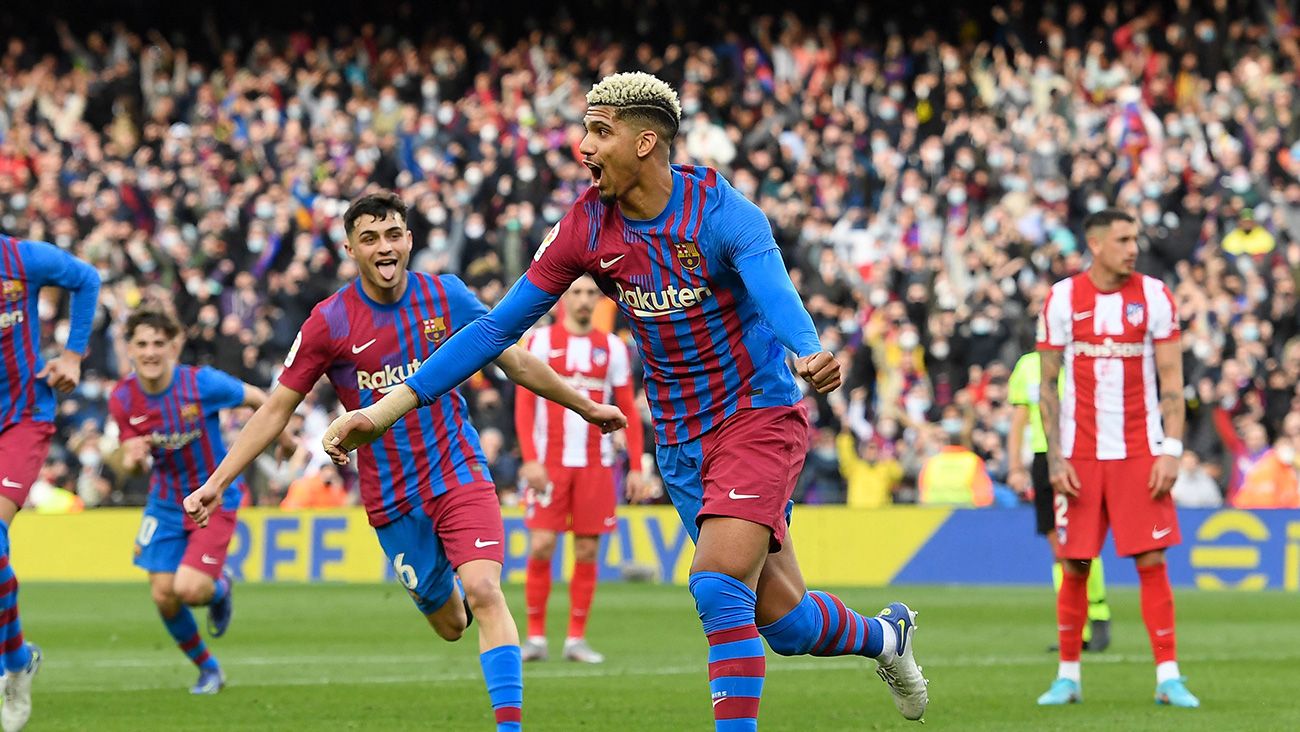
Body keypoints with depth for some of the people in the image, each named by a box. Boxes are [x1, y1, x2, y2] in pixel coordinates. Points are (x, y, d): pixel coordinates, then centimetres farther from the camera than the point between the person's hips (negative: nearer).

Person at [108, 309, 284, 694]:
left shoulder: (201, 383, -23)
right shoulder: (123, 399, -13)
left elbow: (258, 399, -6)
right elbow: (134, 465, -6)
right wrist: (132, 460, -31)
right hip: (166, 502, 4)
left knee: (189, 589, -19)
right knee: (163, 596, -1)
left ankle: (220, 586, 21)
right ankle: (208, 668, 25)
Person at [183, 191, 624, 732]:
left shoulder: (447, 297, -3)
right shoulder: (330, 322, -8)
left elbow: (515, 362, 10)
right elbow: (276, 409, -2)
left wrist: (584, 406, 17)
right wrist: (216, 483, -6)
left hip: (458, 471, 0)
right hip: (391, 496, 0)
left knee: (483, 592, -20)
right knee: (449, 624, 7)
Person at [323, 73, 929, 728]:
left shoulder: (721, 211, -19)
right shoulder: (586, 226, -5)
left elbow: (775, 295, -38)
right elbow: (498, 327, -1)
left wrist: (809, 355, -62)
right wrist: (383, 410, -5)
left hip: (760, 412, -5)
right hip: (681, 443, 5)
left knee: (717, 587, -25)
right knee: (784, 622, 10)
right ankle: (883, 636, 41)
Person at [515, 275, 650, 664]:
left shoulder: (613, 347, 9)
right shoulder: (541, 341, 3)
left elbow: (628, 411, 10)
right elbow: (524, 403, 0)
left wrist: (636, 468, 3)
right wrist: (530, 459, -10)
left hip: (595, 465, 2)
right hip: (550, 462, -2)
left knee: (587, 551, 1)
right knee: (541, 546, -8)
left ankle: (576, 638, 8)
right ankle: (535, 637, 2)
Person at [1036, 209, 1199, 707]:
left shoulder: (1154, 296, 1)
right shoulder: (1062, 299, 1)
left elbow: (1171, 380, 2)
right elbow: (1047, 385, 4)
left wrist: (1171, 451, -7)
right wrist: (1054, 458, -3)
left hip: (1140, 453, 0)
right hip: (1080, 455, 0)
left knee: (1152, 560, -6)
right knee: (1074, 566, 2)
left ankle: (1168, 676, -4)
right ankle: (1068, 676, 13)